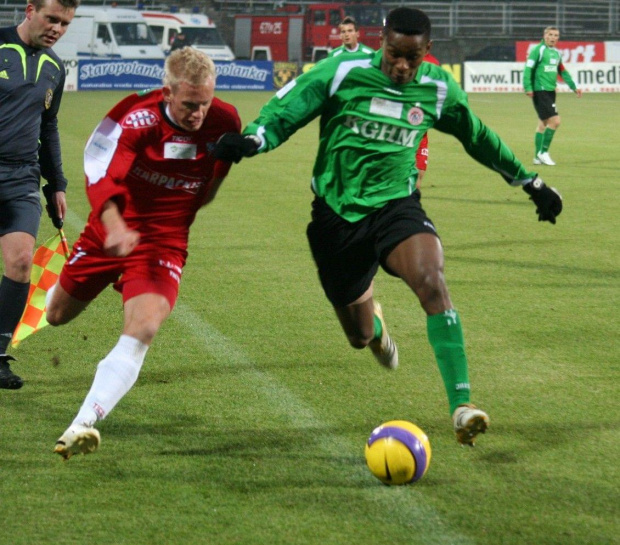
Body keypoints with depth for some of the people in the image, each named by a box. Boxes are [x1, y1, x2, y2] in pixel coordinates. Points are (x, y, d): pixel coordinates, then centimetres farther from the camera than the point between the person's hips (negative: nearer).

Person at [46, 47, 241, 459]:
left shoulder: (224, 122, -11)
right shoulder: (138, 119, -23)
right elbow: (101, 174, -34)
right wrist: (115, 227, -49)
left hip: (164, 242, 0)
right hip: (110, 232, 0)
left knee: (143, 330, -25)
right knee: (58, 315, 20)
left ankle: (85, 424, -30)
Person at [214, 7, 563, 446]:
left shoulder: (438, 90, -1)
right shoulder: (343, 74, -10)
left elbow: (477, 137, 17)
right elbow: (282, 112, -9)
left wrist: (530, 183, 25)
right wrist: (251, 139, -32)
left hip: (396, 206, 1)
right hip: (337, 215, 0)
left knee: (432, 282, -31)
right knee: (359, 337, 7)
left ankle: (461, 406, -32)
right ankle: (374, 322, 51)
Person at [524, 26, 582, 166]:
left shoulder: (556, 53, 15)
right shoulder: (538, 50, -8)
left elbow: (563, 72, 25)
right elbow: (528, 69, -12)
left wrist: (573, 87, 22)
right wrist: (528, 87, -20)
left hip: (550, 91, 8)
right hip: (540, 91, -8)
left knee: (543, 123, 12)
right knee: (555, 121, -15)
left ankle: (538, 157, 18)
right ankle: (543, 152, -6)